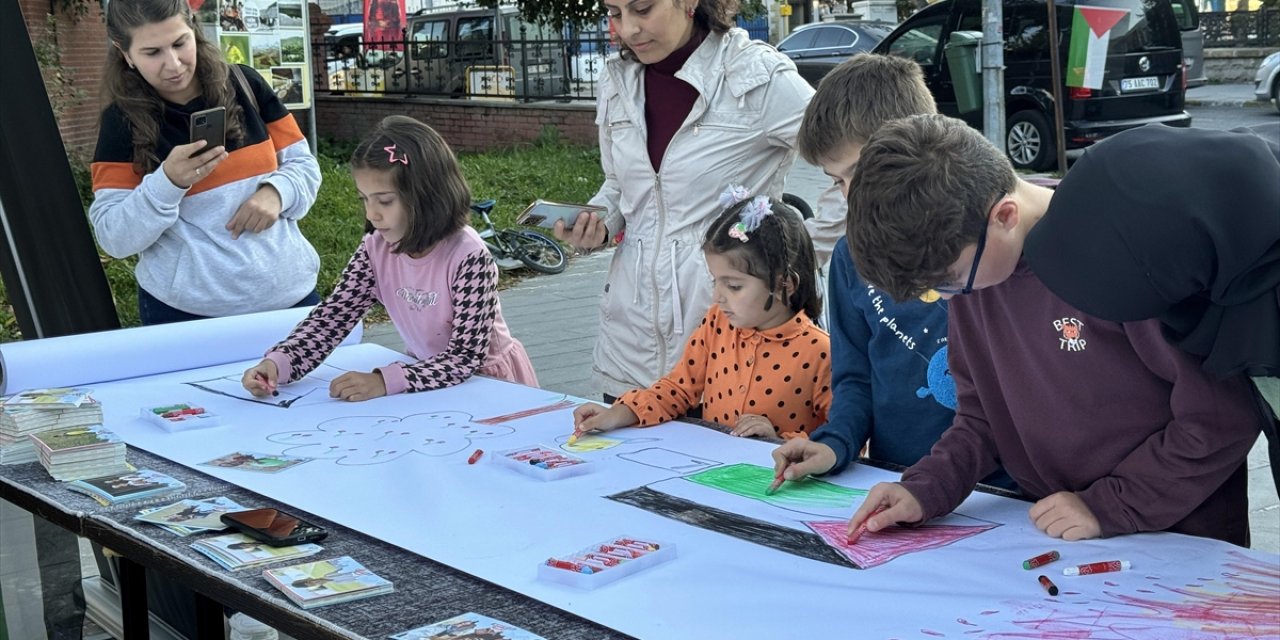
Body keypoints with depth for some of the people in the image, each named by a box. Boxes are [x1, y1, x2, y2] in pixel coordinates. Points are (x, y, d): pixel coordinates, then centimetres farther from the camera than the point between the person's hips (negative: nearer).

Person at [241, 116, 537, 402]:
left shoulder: (468, 257, -20)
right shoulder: (376, 249, -4)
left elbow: (466, 357, -22)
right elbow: (331, 317, -4)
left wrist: (384, 381, -35)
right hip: (426, 379, 4)